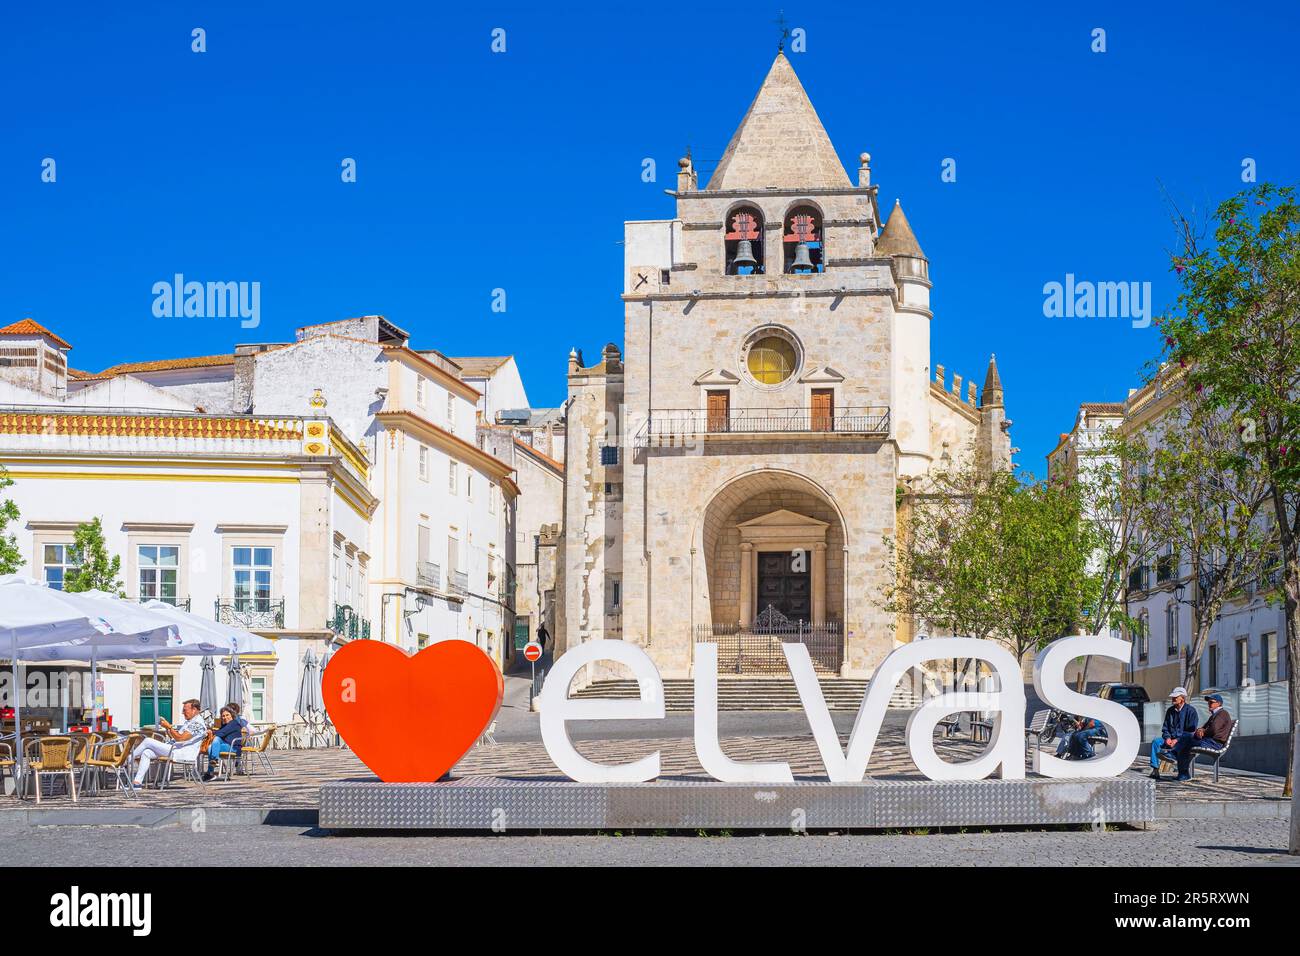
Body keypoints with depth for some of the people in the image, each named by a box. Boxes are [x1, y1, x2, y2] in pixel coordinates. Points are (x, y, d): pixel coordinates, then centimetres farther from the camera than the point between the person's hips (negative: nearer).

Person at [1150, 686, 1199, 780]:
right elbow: (1165, 728, 17)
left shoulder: (1191, 711, -4)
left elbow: (1191, 730, -9)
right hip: (1171, 739, 5)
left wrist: (1177, 740, -17)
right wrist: (1167, 738, -5)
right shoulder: (1170, 711, 15)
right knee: (1155, 742, -21)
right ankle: (1155, 770, -26)